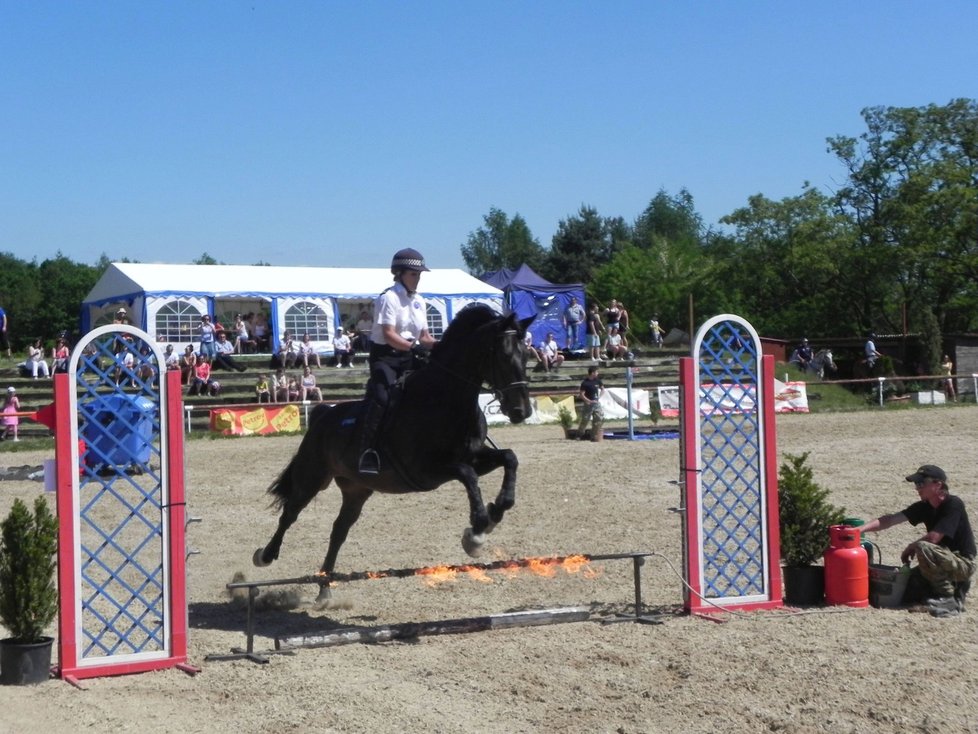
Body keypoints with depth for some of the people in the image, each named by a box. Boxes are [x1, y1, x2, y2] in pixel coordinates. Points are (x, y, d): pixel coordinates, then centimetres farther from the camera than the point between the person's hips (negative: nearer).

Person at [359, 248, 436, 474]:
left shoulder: (419, 301, 14)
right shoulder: (389, 298, -10)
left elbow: (424, 337, 15)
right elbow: (389, 335, -20)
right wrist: (414, 347, -33)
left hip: (410, 356, 8)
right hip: (385, 355, -8)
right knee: (382, 396, -28)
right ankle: (367, 451, -28)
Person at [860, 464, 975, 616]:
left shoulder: (953, 505, -20)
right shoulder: (924, 507, 1)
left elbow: (933, 537, -27)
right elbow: (891, 520, -6)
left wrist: (910, 548, -11)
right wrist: (861, 529, -17)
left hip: (963, 563, -8)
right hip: (945, 561, 8)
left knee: (923, 548, -30)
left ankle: (949, 600, -19)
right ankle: (954, 585, 13)